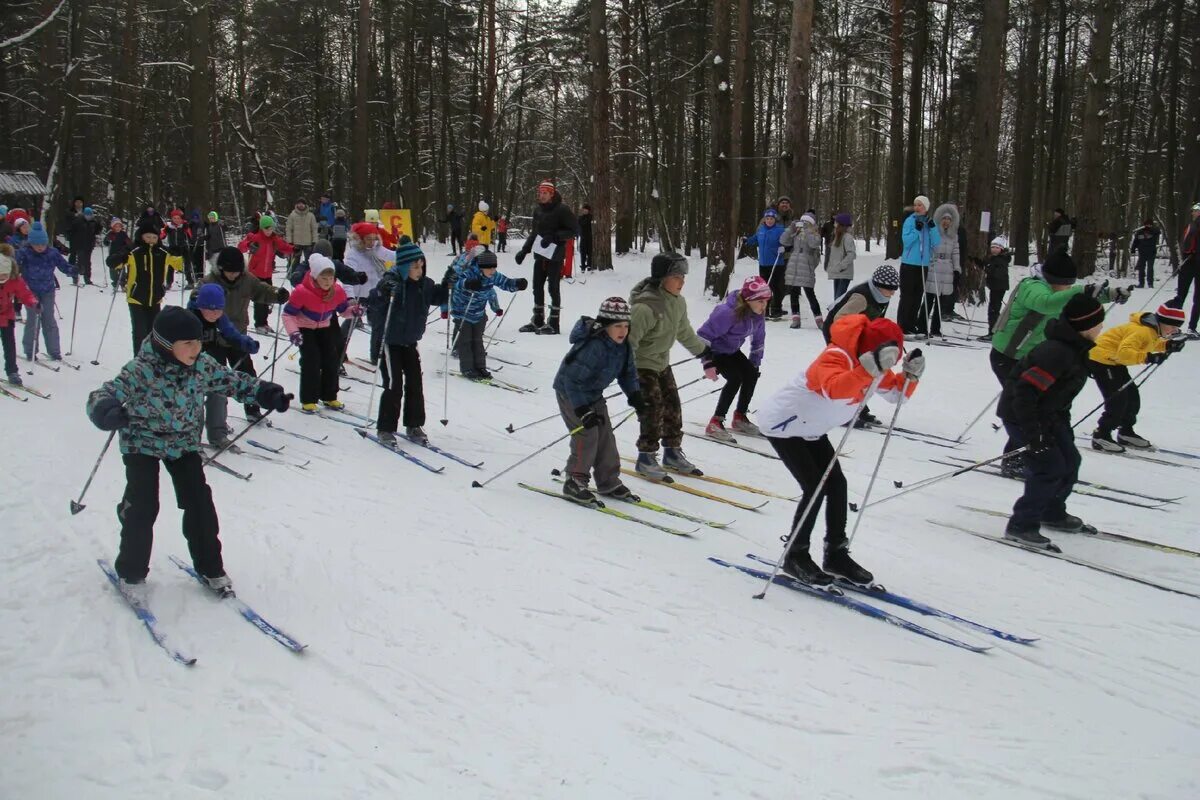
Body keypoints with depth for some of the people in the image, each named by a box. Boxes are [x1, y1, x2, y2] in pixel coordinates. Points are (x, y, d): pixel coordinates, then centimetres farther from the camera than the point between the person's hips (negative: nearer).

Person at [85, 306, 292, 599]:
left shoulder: (202, 365, -12)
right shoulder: (140, 370, -27)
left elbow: (231, 381, 1)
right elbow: (107, 393, -33)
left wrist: (266, 393, -8)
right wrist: (108, 412, -55)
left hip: (184, 443, 4)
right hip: (143, 444, -4)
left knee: (200, 503, 2)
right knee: (142, 508, -6)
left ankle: (210, 567, 18)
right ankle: (132, 573, 13)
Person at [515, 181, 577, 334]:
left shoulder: (562, 210, -9)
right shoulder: (538, 210, 12)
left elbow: (574, 230, -11)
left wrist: (554, 237, -20)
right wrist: (524, 250, 13)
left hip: (555, 256, -7)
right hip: (540, 255, 7)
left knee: (553, 288, -3)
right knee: (537, 287, 10)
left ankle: (553, 323, 4)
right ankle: (538, 320, 20)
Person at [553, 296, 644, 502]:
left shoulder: (623, 346, -8)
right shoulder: (593, 346, -34)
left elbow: (628, 372, 8)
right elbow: (572, 379, -33)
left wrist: (635, 396, -6)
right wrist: (582, 410, -35)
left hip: (594, 394, 8)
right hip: (570, 393, -8)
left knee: (605, 436, 8)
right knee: (587, 435, -15)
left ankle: (609, 483, 19)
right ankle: (574, 482, -1)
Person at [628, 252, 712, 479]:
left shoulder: (678, 302, -2)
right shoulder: (646, 306, -29)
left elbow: (684, 332, 16)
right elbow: (630, 339, -29)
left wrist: (705, 353, 24)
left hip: (662, 362, 8)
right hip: (640, 364, -8)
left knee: (672, 406, 12)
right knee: (653, 410, -9)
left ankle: (672, 453, 28)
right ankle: (646, 459, 6)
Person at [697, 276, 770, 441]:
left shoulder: (757, 314, -10)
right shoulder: (729, 313, -35)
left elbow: (758, 339, 7)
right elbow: (704, 335, -31)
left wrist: (755, 363, 9)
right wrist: (708, 363, -31)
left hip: (732, 350, 8)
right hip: (714, 350, -8)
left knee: (751, 374, -3)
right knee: (735, 378, -22)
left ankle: (740, 418, 15)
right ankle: (715, 423, -18)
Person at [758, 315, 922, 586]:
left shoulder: (869, 362, -5)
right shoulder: (837, 357, -33)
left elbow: (896, 392, 3)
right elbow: (835, 388, -54)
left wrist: (911, 374, -17)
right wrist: (870, 367, -62)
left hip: (811, 430, 9)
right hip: (782, 425, -9)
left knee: (837, 484, 5)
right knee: (815, 487, -13)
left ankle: (836, 555, 17)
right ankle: (795, 556, 2)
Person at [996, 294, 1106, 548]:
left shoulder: (1075, 349, 3)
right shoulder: (1056, 353, -30)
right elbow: (1025, 391, -32)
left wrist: (1063, 420, 22)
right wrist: (1033, 433, -30)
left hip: (1048, 414, 10)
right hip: (1022, 415, -10)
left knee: (1070, 461, 16)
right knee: (1051, 468, -13)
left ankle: (1053, 514, 36)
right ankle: (1020, 526, -5)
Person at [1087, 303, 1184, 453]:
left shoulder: (1153, 329, 1)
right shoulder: (1142, 331, -29)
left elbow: (1151, 344, 21)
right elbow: (1124, 351, -38)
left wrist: (1167, 345, 3)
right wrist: (1147, 358, -46)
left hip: (1114, 362, 11)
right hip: (1102, 360, -11)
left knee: (1132, 397, 14)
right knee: (1117, 400, -13)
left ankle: (1126, 434, 28)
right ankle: (1100, 436, -3)